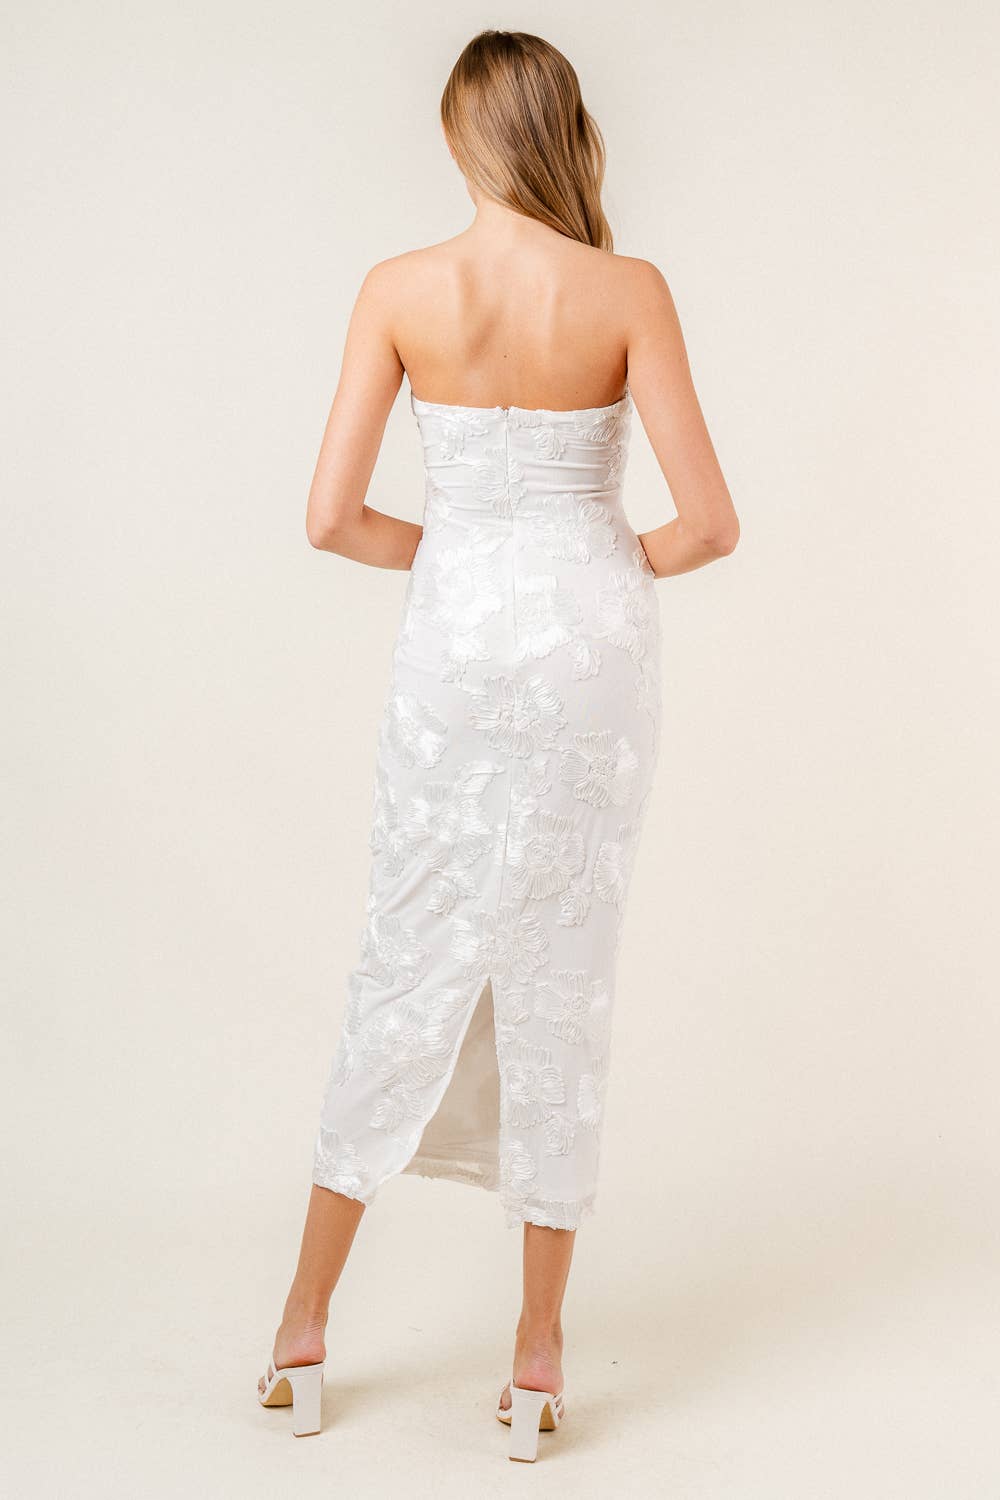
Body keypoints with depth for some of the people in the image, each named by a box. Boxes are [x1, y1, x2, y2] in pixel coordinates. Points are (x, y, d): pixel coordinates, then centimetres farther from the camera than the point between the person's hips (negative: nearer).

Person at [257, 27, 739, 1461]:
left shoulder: (399, 290, -4)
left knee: (409, 965, 13)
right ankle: (539, 1354, 18)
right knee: (563, 979, 8)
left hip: (455, 639, 1)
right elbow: (709, 521, -10)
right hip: (593, 642, -1)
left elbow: (331, 515, -5)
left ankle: (305, 1330, 22)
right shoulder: (629, 292, -7)